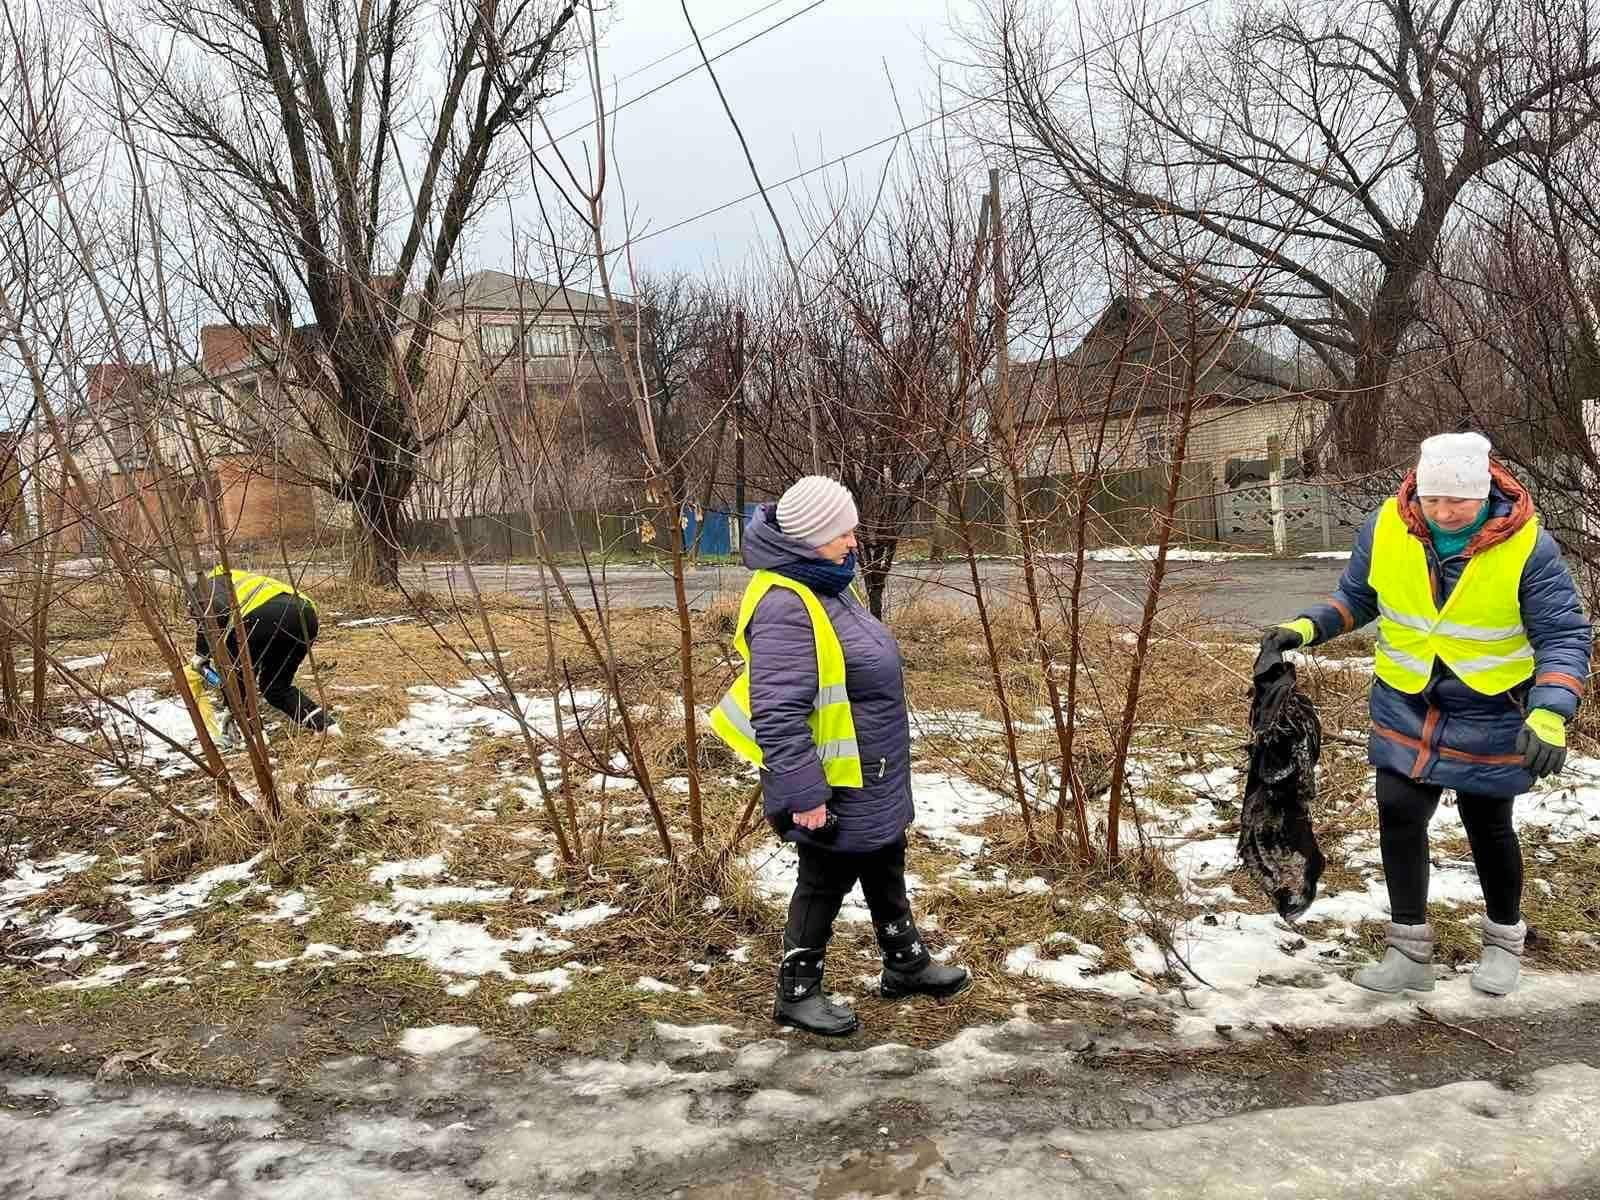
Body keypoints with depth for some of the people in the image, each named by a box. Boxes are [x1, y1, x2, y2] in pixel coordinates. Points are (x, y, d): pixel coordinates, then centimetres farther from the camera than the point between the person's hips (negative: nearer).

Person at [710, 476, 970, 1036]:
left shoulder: (824, 584, 6)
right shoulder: (784, 607, -28)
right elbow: (778, 715, -31)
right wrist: (804, 795, -29)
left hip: (871, 781, 10)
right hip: (832, 786, -10)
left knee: (885, 869, 23)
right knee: (826, 882, 6)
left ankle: (906, 965, 41)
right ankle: (797, 992, 23)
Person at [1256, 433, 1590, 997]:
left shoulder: (1526, 545, -20)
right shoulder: (1384, 528, -12)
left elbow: (1564, 636, -16)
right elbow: (1356, 597, 5)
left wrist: (1550, 712, -31)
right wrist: (1305, 628, -12)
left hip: (1490, 718, -2)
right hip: (1404, 707, 3)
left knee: (1487, 827, 11)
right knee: (1398, 816, -2)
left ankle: (1505, 940, 36)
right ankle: (1410, 952, 13)